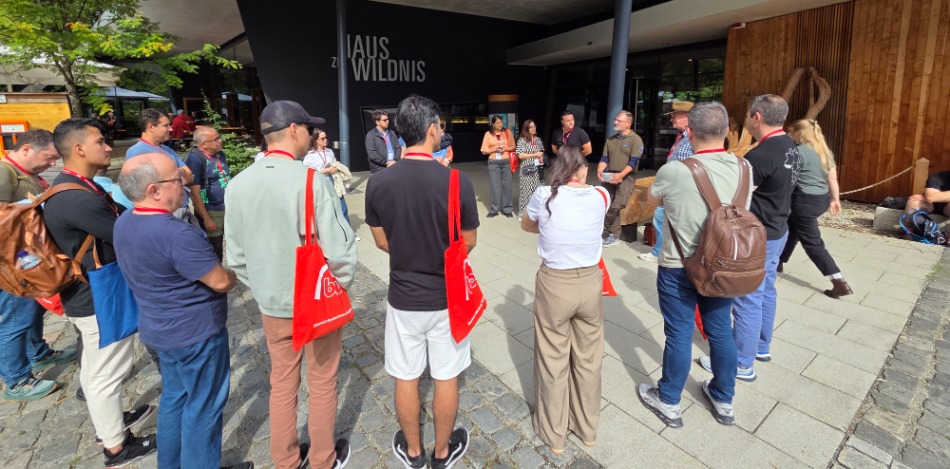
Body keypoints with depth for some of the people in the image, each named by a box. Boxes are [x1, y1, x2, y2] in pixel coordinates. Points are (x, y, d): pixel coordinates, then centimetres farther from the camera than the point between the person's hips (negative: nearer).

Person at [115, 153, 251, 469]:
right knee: (203, 407, 9)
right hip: (195, 334, -9)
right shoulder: (177, 234, -30)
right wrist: (233, 271, -2)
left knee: (174, 397, 24)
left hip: (160, 328, 9)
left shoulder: (124, 223, 1)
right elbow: (221, 282, -24)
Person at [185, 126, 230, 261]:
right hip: (211, 213, -7)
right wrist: (206, 219, -18)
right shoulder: (195, 158, -16)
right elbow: (194, 193, -17)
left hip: (227, 209, 7)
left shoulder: (220, 154, 6)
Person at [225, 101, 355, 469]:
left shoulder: (237, 185, -5)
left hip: (271, 306, 5)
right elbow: (339, 250, -23)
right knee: (322, 384, 16)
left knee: (282, 383, 22)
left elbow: (236, 255, 2)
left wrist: (261, 289, 15)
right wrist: (339, 286, -4)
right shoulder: (310, 180, -22)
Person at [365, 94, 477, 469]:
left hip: (403, 297, 2)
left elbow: (382, 242, 1)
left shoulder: (378, 183, -11)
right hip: (447, 297, -1)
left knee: (405, 378, 20)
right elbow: (467, 244, -7)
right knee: (446, 378, 18)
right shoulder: (458, 181, -18)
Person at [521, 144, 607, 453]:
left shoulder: (544, 196, -11)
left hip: (554, 285, -2)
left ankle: (554, 434, 33)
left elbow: (527, 226, 8)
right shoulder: (600, 196, -5)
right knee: (588, 359, 20)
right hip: (590, 283, 3)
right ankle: (587, 429, 40)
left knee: (553, 360, 14)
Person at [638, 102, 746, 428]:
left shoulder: (674, 172, -22)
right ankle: (724, 401, 39)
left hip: (679, 268, -5)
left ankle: (669, 402, 28)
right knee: (720, 331, 19)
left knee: (679, 335, 8)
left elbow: (651, 201, -1)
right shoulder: (745, 169, -4)